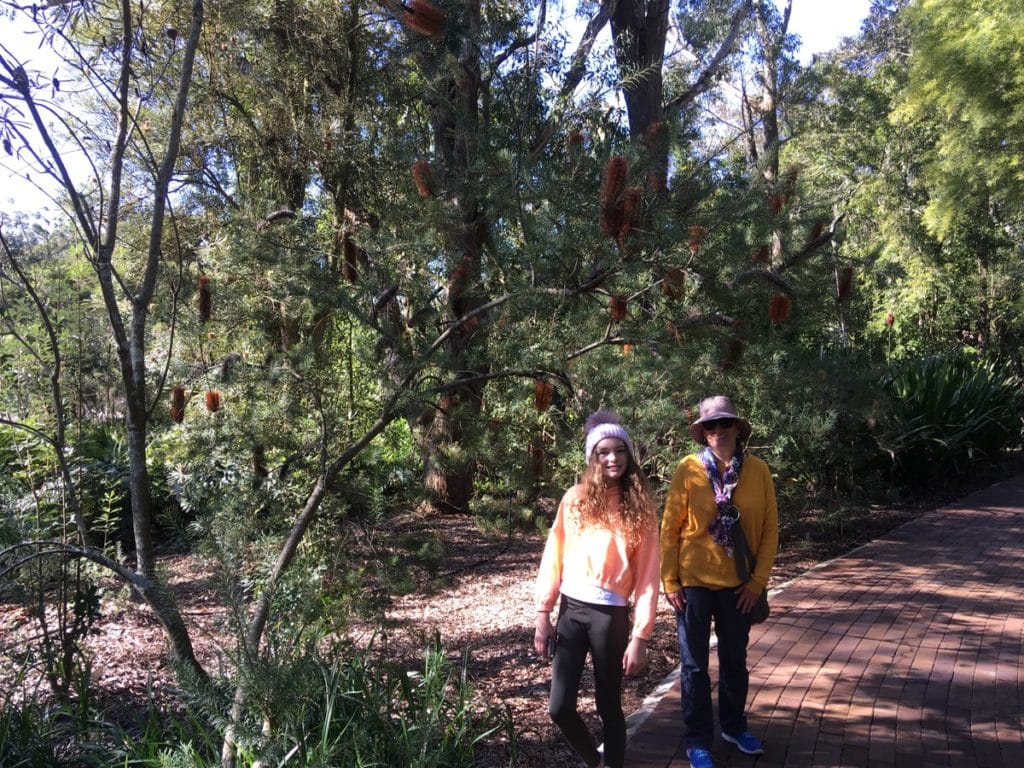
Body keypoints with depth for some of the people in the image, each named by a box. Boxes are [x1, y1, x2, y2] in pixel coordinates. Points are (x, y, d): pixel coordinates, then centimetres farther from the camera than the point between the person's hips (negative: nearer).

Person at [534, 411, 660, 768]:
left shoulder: (640, 508, -1)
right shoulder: (575, 498, 1)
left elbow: (647, 575, -3)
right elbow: (554, 557, 3)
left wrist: (640, 635, -7)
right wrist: (543, 613, 1)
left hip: (611, 614, -2)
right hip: (571, 609, 2)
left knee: (609, 705, 9)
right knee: (559, 707, 2)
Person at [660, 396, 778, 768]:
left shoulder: (758, 470, -4)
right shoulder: (688, 469, -10)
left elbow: (770, 528, 0)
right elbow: (670, 528, -7)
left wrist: (758, 580, -3)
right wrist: (669, 581, -8)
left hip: (738, 584, 2)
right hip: (694, 582, -2)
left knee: (735, 660, 19)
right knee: (694, 664, 8)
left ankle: (734, 725, 40)